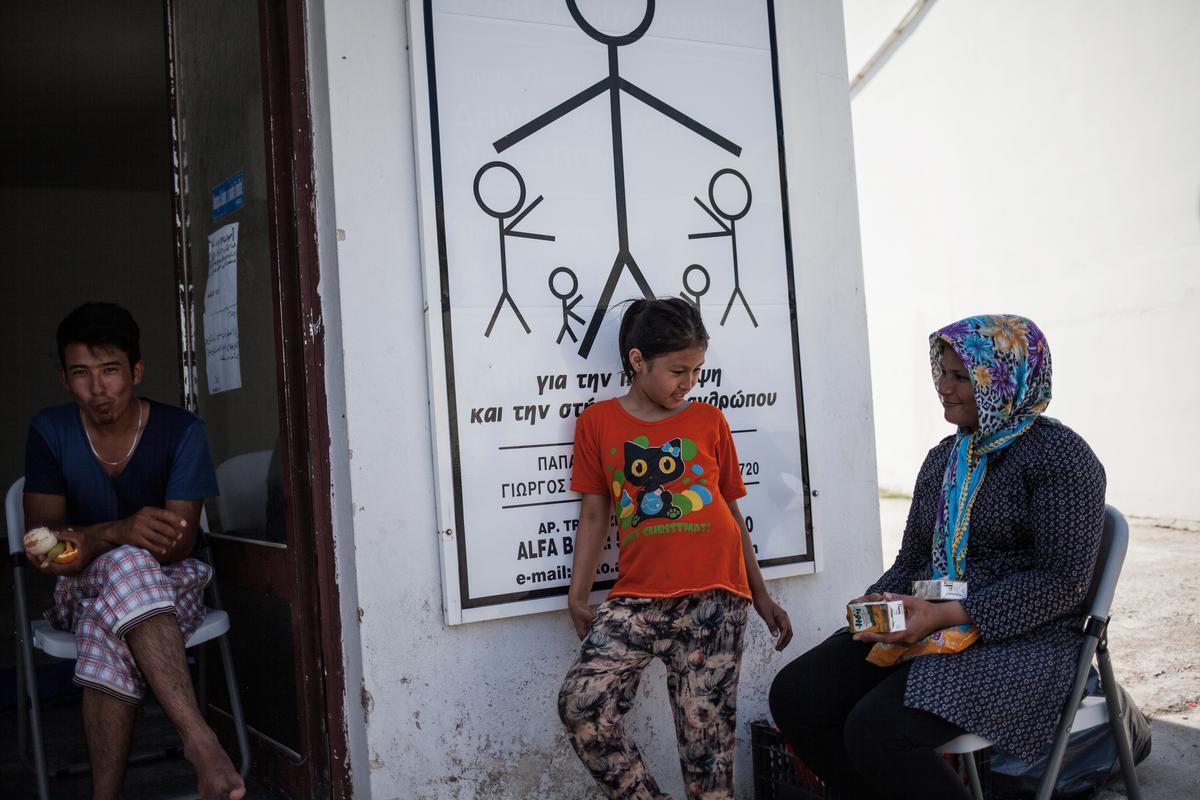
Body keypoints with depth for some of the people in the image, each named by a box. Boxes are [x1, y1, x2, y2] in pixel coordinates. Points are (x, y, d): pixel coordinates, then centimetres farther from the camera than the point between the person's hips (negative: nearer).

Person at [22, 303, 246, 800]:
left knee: (106, 629, -37)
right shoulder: (50, 432, -1)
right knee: (124, 564, -37)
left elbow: (179, 541, -14)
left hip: (170, 584, -1)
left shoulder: (181, 431, -8)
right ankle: (199, 738, -48)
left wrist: (92, 544, -32)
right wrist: (122, 531, -30)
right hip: (81, 591, 1)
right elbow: (40, 532, -9)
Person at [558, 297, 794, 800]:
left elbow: (732, 513, 16)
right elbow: (594, 515, 11)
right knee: (580, 706, -17)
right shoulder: (598, 422, 10)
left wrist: (761, 595, 18)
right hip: (637, 598, 0)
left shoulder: (710, 422, 12)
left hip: (714, 597, 0)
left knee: (705, 729, -6)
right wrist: (577, 596, 5)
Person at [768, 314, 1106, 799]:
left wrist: (947, 614, -22)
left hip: (1018, 639, -7)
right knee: (794, 695, -14)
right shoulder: (944, 458, 16)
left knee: (878, 728, -31)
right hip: (924, 628, 7)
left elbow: (1061, 582, -15)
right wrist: (879, 604, -3)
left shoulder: (1058, 455, -7)